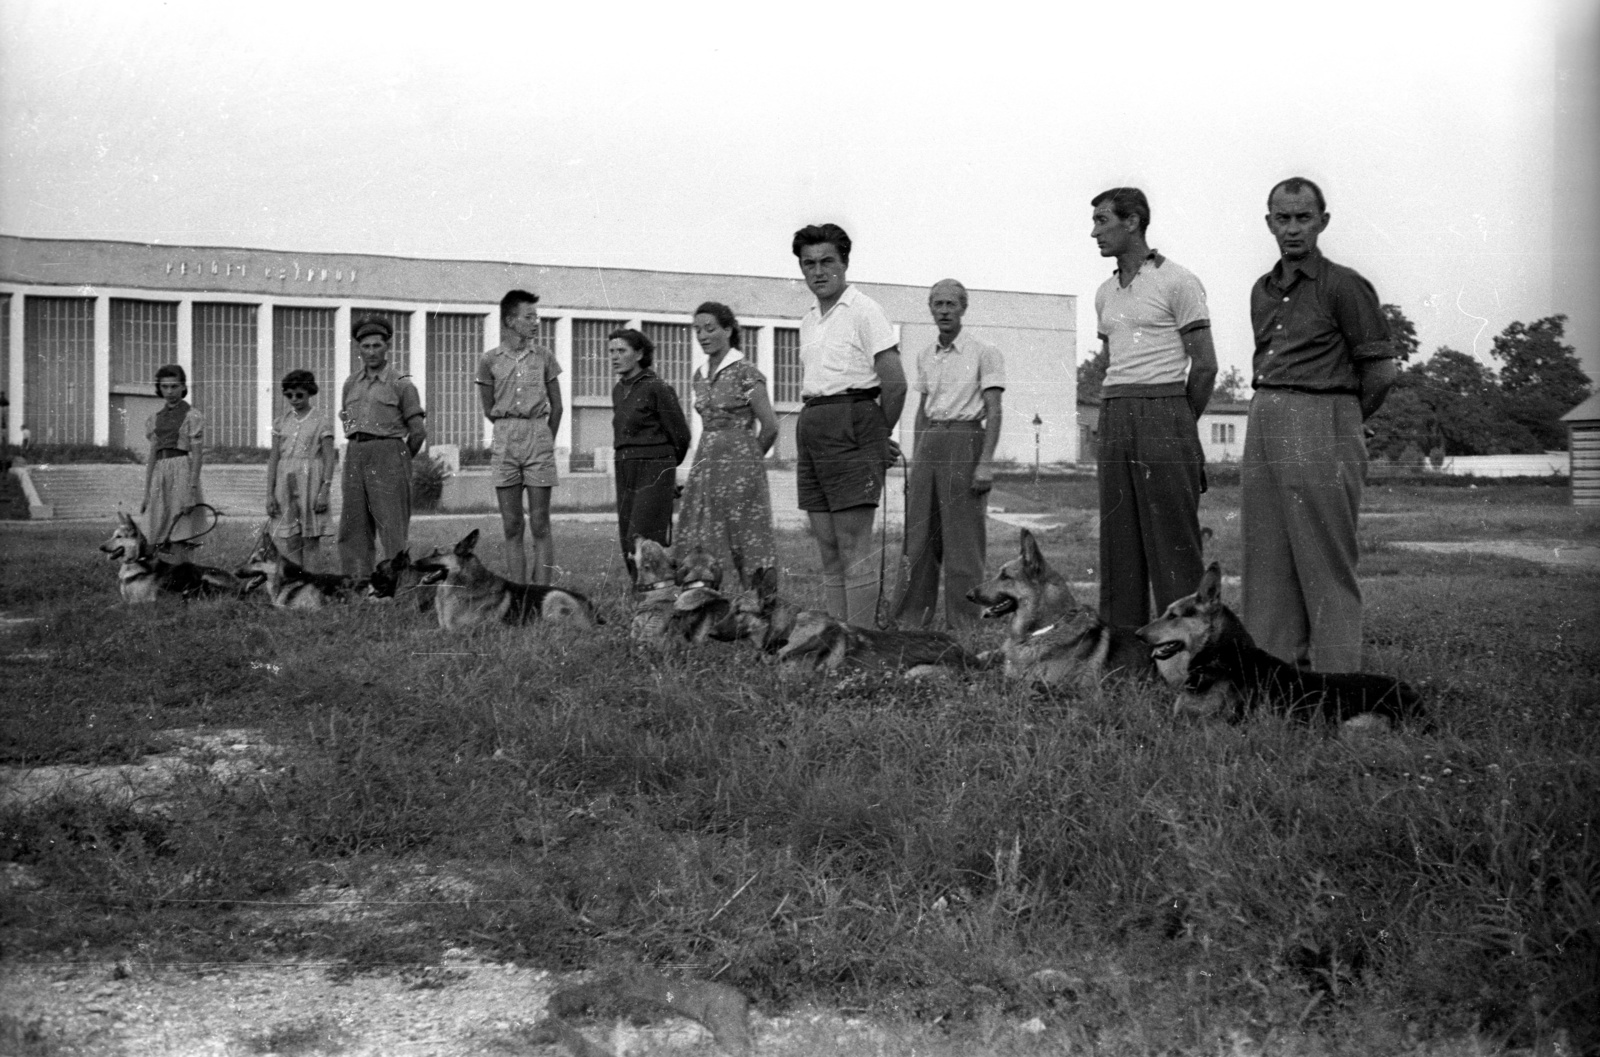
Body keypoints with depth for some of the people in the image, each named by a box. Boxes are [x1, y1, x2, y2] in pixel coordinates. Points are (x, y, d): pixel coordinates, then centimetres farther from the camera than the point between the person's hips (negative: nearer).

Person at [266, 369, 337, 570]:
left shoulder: (321, 421, 1)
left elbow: (329, 459, -3)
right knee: (290, 541, 2)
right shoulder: (282, 422, 11)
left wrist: (325, 491, -12)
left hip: (311, 481, -3)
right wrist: (269, 493, 5)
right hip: (286, 481, 3)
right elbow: (273, 458, 11)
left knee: (311, 541, -4)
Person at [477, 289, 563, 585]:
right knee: (511, 527, 2)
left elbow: (556, 407, 11)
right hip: (504, 441, 1)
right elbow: (489, 410, 12)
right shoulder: (490, 360, 4)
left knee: (540, 526, -3)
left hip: (538, 434, -1)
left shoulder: (544, 356, 5)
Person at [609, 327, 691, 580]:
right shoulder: (618, 390, 13)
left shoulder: (656, 388, -9)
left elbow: (680, 435, -3)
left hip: (654, 472, -7)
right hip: (625, 473, 7)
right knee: (628, 547, 5)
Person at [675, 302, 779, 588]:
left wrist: (749, 459, 6)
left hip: (739, 465, -7)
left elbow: (770, 426, -7)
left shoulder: (746, 373, -8)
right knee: (696, 546, 0)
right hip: (705, 463, 7)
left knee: (748, 542, -5)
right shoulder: (700, 375, 13)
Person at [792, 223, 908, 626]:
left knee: (854, 549, -8)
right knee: (828, 550, 8)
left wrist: (880, 436, 3)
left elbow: (895, 383, -10)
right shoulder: (808, 321, 18)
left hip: (851, 422, -7)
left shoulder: (863, 311, -5)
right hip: (810, 427, 8)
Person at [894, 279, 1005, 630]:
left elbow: (994, 412, -8)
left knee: (962, 539, -4)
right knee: (920, 537, 6)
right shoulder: (926, 356, 16)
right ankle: (913, 619, 12)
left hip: (965, 441, -6)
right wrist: (915, 460, 16)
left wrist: (985, 462, -17)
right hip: (929, 443, 6)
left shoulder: (984, 353, -3)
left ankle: (964, 624, 1)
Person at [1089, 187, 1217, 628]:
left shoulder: (1176, 282, -4)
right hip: (1114, 420, 7)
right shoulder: (1105, 293, 16)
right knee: (1118, 538, 6)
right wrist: (1115, 415, 13)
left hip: (1164, 412, -6)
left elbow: (1205, 366, -4)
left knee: (1172, 539, -6)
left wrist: (1180, 424, 3)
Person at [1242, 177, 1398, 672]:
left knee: (1326, 566, -6)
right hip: (1263, 428, 7)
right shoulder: (1262, 291, 16)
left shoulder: (1344, 286, -4)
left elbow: (1381, 370, -2)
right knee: (1267, 564, 6)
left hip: (1322, 431, -7)